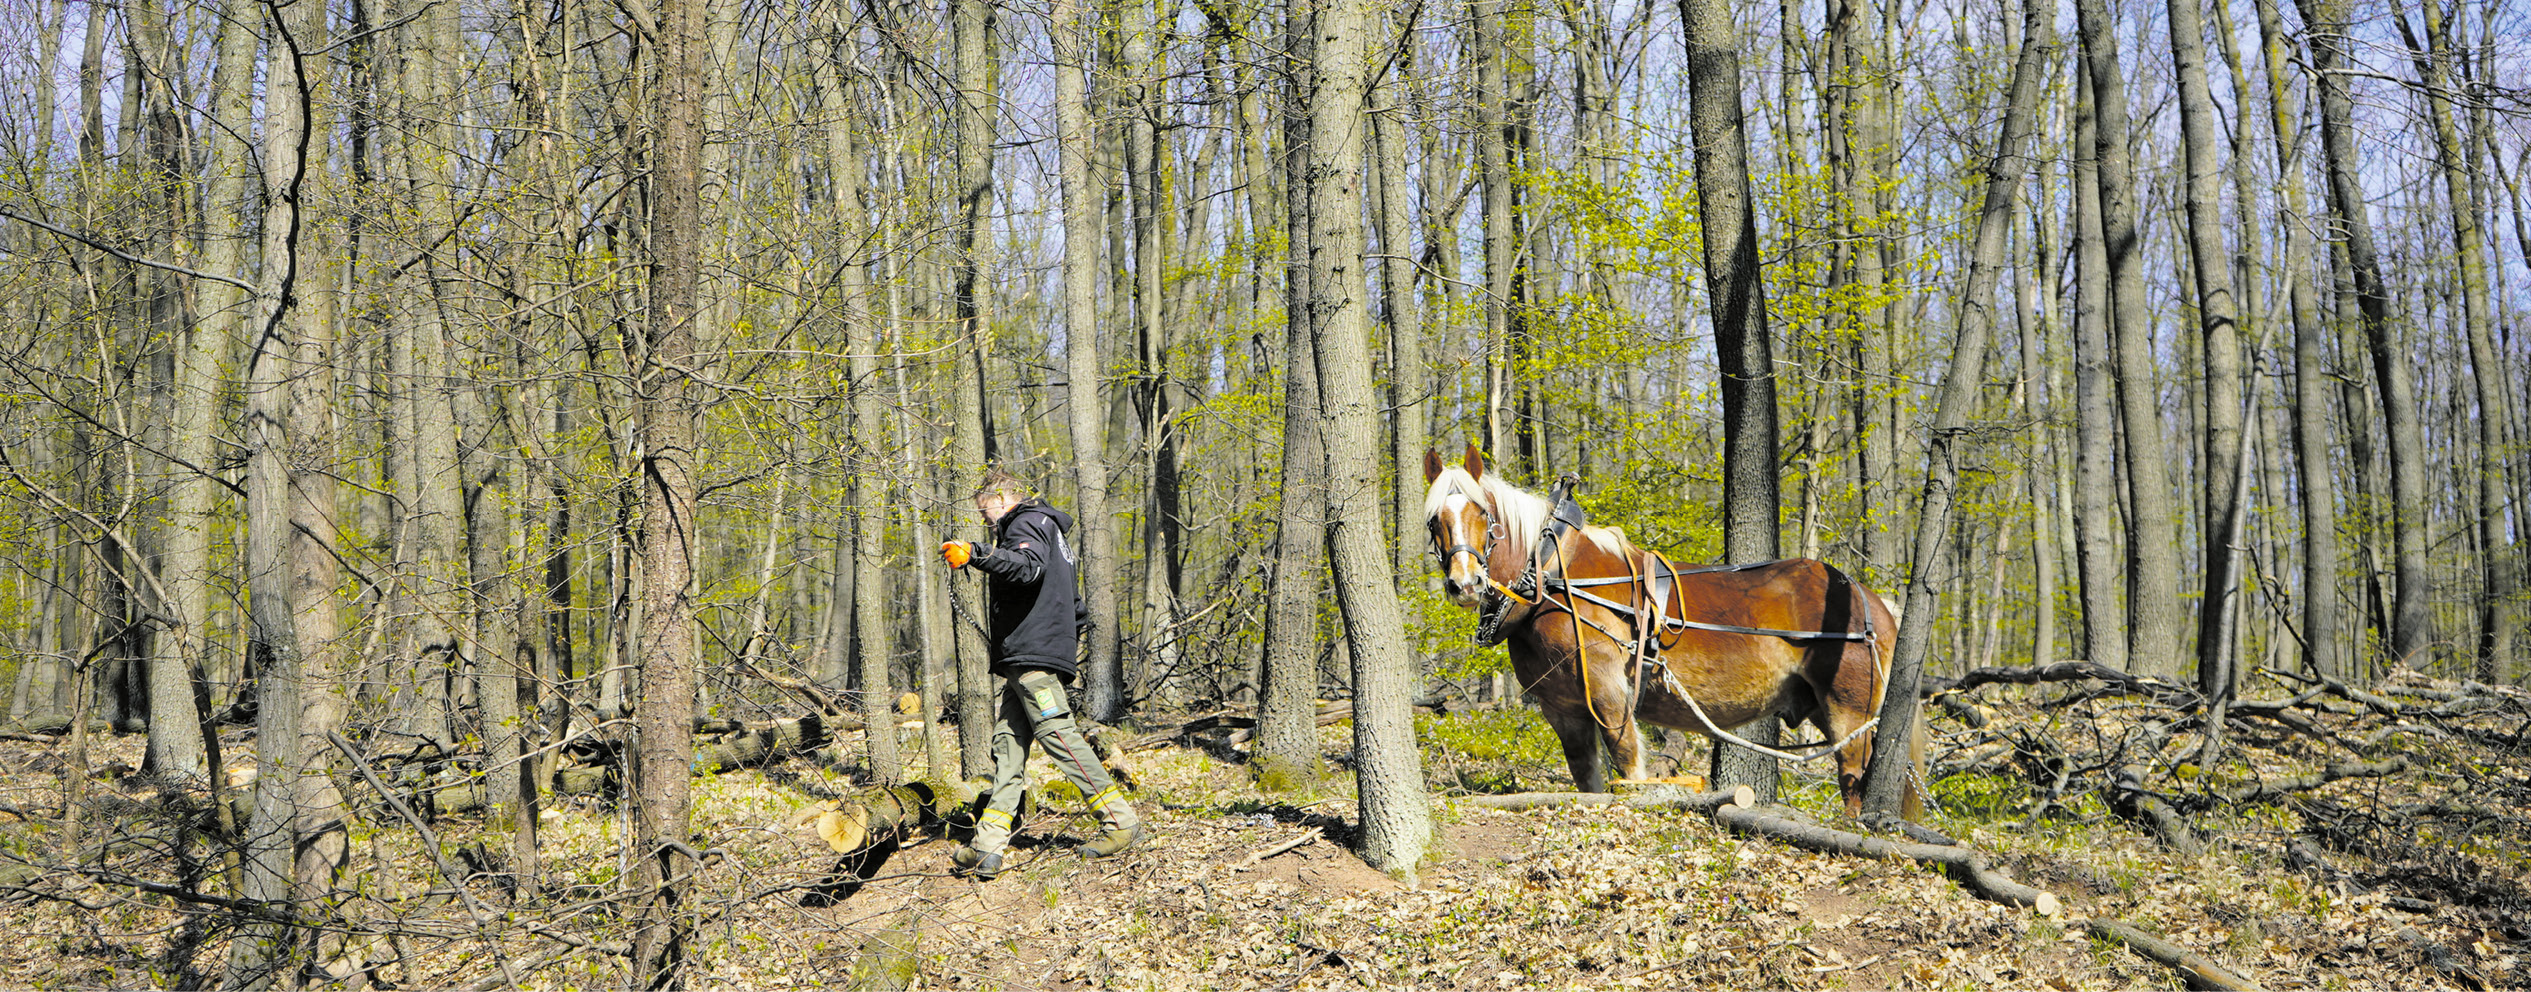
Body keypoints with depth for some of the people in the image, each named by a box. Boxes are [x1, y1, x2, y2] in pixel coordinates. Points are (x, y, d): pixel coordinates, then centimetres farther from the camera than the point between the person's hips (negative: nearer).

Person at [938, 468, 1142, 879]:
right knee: (1008, 742, 1)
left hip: (1034, 654, -11)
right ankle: (987, 845, -5)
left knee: (1057, 734, -14)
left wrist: (976, 554, -33)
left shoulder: (1027, 522, -2)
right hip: (1022, 660, 11)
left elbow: (1030, 567, -25)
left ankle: (1121, 823, -11)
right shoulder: (1047, 529, 31)